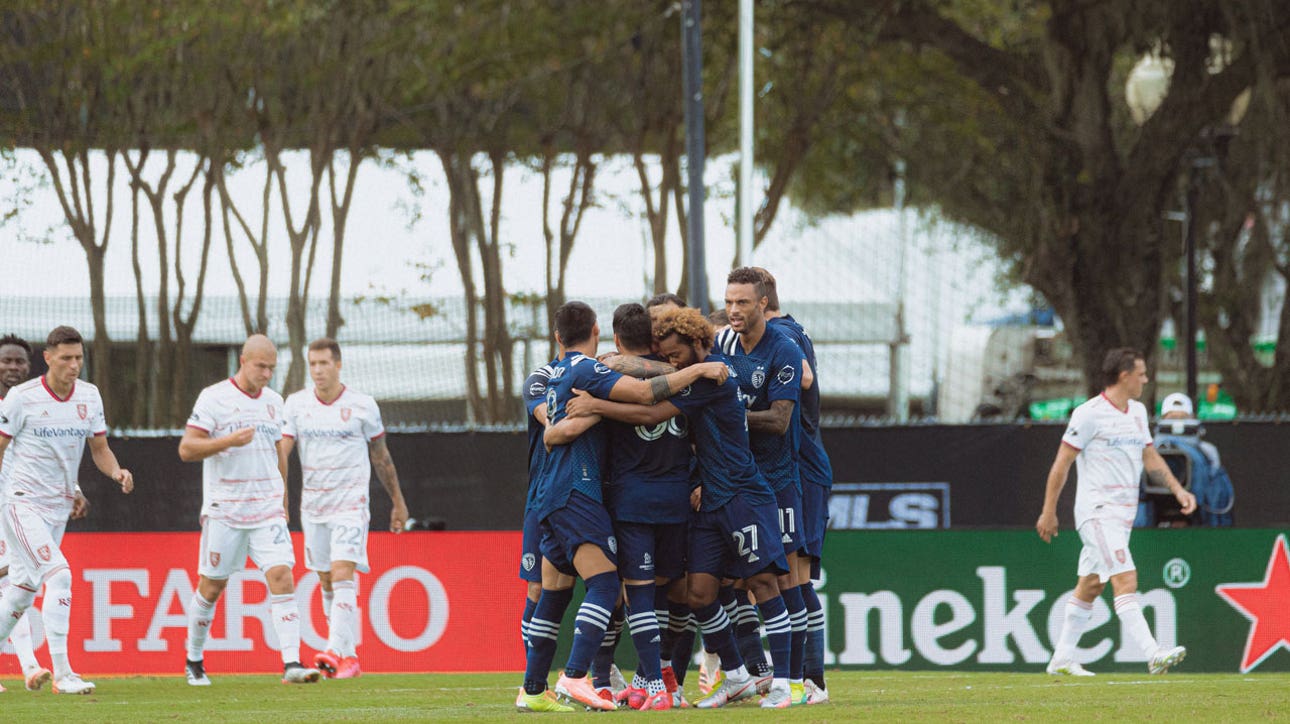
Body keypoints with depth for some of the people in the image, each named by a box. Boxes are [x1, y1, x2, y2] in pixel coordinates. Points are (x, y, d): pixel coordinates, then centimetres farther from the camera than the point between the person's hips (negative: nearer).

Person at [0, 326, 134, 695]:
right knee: (59, 575, -21)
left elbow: (100, 449, 12)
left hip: (58, 508, 7)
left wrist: (117, 472, -8)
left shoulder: (89, 396, 4)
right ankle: (62, 674, -21)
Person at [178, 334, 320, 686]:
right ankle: (194, 661, 24)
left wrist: (282, 503, 23)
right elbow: (186, 449, -10)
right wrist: (229, 441, -23)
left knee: (281, 575, -13)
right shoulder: (214, 398, -6)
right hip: (224, 509, -4)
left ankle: (291, 663, -19)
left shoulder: (273, 401, 11)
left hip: (267, 508, 4)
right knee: (212, 585, 5)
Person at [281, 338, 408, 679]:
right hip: (312, 504, 4)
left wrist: (397, 502, 14)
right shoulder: (296, 405, 3)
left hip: (350, 503, -4)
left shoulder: (362, 406, -3)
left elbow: (381, 457, 7)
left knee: (342, 574, -18)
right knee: (326, 583, 7)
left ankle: (338, 651, -26)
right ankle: (348, 657, 16)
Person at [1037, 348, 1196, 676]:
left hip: (1124, 513, 9)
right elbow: (1061, 463, -8)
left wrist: (1177, 489, 8)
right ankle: (1152, 654, -28)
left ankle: (1062, 658, 20)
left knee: (1090, 585, 13)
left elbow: (1151, 458, 21)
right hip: (1096, 510, -9)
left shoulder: (1138, 412, 14)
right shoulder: (1090, 413, -11)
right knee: (1126, 579, -18)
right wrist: (1049, 511, -7)